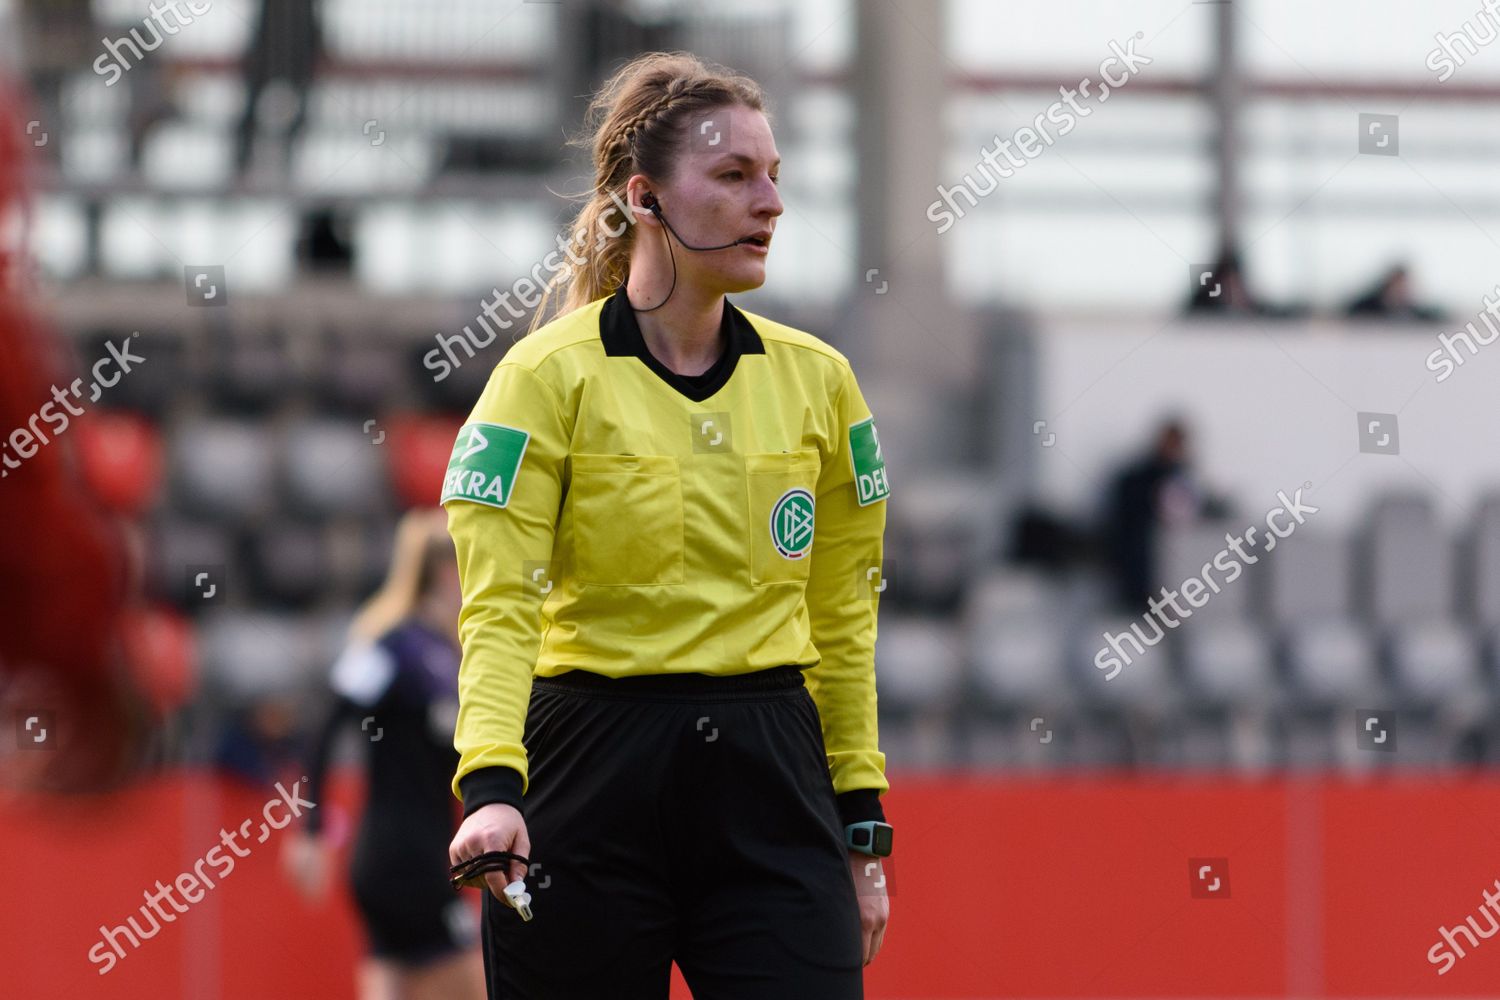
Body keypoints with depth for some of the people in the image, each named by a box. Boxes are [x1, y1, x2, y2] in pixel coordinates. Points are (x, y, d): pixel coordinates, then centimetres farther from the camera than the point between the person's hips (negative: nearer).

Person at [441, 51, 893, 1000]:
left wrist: (864, 830, 11)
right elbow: (498, 608, -11)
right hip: (593, 778, -3)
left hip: (771, 779, 3)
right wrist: (492, 786, -27)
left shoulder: (815, 379, 9)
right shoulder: (550, 376, -5)